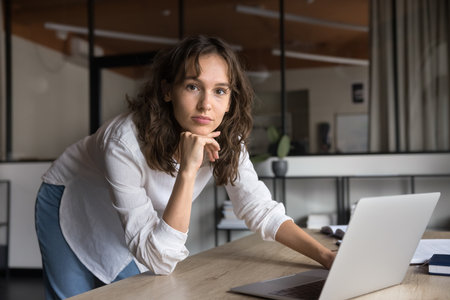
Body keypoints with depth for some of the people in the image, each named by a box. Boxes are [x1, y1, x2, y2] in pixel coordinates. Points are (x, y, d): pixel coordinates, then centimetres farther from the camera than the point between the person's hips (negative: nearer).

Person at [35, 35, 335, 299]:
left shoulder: (226, 141, -23)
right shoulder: (126, 140, -40)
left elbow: (261, 209, -16)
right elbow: (160, 260, -41)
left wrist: (328, 257, -28)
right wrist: (187, 171, -50)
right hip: (72, 202, -4)